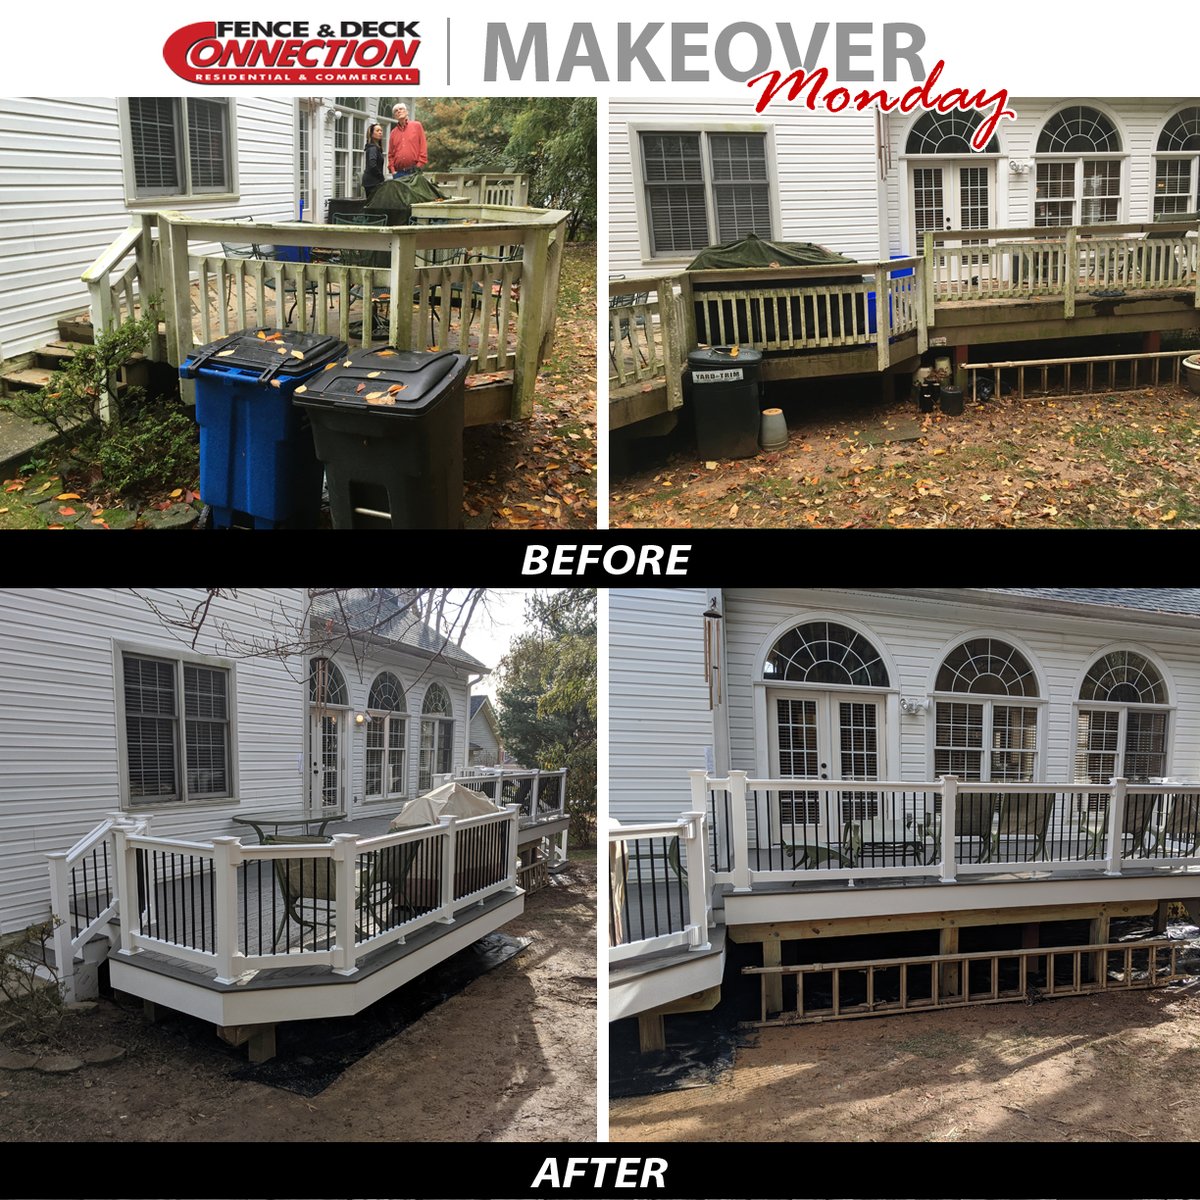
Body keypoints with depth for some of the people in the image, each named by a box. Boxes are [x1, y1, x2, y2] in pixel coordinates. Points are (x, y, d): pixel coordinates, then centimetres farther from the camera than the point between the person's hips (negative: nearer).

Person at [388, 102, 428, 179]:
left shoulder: (416, 126, 8)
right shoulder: (393, 132, 15)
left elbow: (423, 147, 3)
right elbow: (390, 154, 15)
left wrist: (419, 165, -6)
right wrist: (392, 169, 1)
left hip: (414, 172, -3)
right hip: (398, 172, 3)